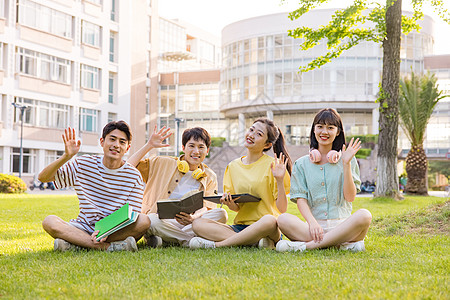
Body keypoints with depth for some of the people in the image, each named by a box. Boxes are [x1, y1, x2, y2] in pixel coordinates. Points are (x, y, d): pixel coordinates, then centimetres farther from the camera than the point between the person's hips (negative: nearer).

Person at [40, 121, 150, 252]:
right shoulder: (84, 164, 2)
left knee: (143, 220, -30)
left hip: (116, 230, -1)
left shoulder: (134, 176, -2)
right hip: (84, 228, 1)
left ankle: (76, 244, -29)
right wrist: (67, 156, -16)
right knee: (49, 221, -26)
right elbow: (43, 177, 0)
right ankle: (108, 247, -32)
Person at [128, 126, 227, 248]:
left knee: (221, 214, -27)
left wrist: (193, 218, -21)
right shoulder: (164, 164, 12)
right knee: (151, 220, -38)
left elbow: (207, 207, 1)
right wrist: (149, 145, 2)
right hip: (160, 220, -2)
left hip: (187, 224, 2)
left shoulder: (210, 177, 15)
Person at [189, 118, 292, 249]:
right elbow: (236, 207, 12)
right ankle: (257, 242, -29)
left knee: (269, 220, -39)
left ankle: (216, 244, -27)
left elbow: (282, 209, -4)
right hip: (240, 227, 5)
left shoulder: (272, 165, -1)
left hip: (266, 228, -4)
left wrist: (280, 181, -17)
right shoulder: (233, 166, 11)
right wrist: (230, 203, -11)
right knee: (197, 223, -18)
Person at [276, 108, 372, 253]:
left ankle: (305, 245, -32)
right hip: (313, 226, 0)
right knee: (283, 219, -29)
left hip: (342, 225, 0)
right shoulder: (302, 164, 13)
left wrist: (346, 164, -8)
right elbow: (300, 198, 1)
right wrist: (312, 223, -17)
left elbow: (350, 197, 0)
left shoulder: (347, 160, 11)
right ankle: (344, 244, -31)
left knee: (364, 215, -32)